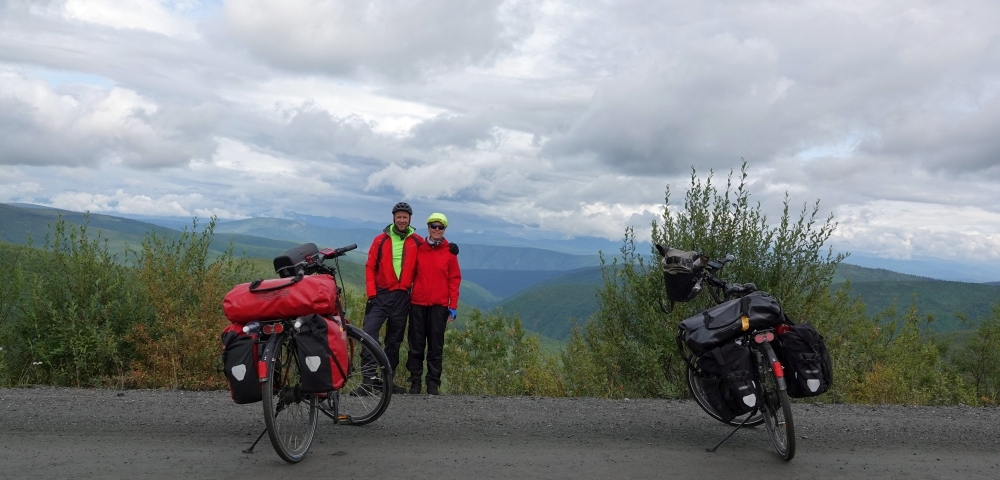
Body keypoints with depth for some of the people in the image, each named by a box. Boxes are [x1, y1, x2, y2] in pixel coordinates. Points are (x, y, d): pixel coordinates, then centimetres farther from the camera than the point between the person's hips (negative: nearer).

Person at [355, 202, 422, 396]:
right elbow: (370, 267, 1)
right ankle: (369, 379, -17)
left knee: (394, 341, 10)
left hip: (402, 297, 2)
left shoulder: (417, 242, 3)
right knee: (369, 332, -19)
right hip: (381, 295, -2)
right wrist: (371, 293, -6)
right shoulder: (381, 240, 1)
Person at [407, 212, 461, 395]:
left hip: (439, 305, -1)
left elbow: (455, 279, 3)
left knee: (436, 346, 4)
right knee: (416, 344, 5)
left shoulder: (450, 251, 3)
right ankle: (415, 381, 14)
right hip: (417, 303, 1)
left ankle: (433, 383, 12)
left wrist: (453, 306, -1)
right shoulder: (418, 248, 5)